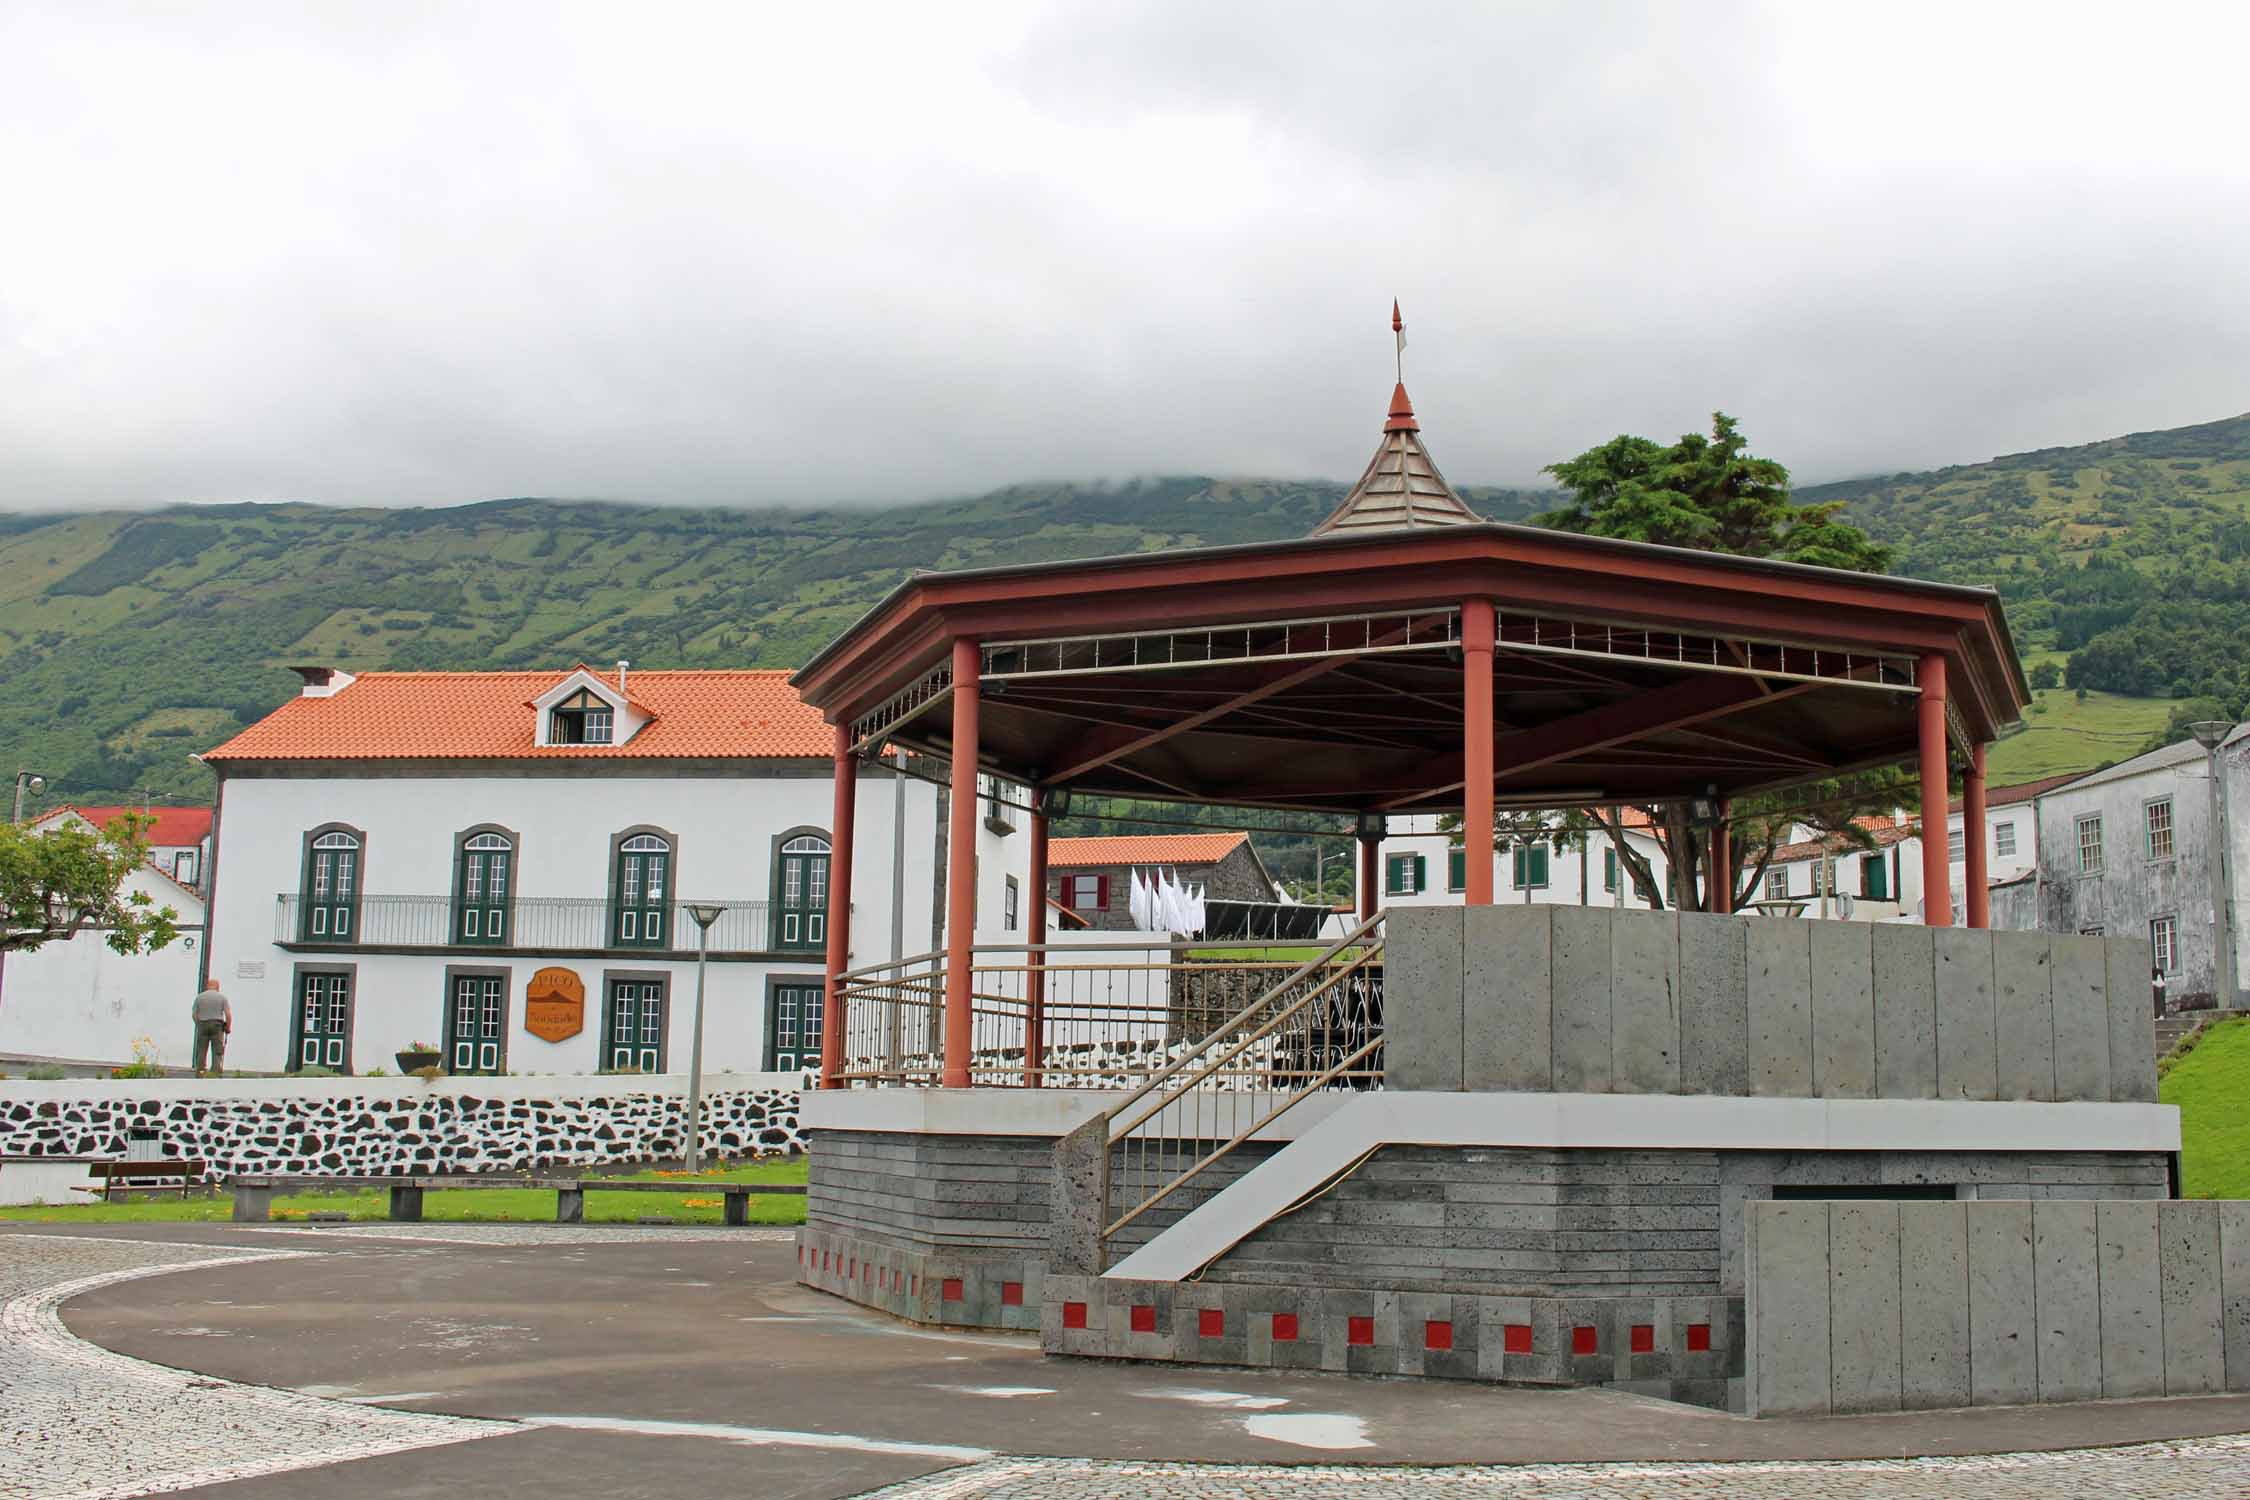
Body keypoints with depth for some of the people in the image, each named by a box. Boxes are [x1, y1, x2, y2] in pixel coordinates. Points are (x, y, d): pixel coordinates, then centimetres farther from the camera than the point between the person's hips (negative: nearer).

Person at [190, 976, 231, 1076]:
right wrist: (228, 1028, 4)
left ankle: (199, 1075, 6)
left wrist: (199, 1025, 15)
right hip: (217, 1026, -2)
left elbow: (194, 1014, 1)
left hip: (202, 1026, 2)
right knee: (218, 1053, 0)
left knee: (201, 1053, 8)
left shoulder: (199, 997, 4)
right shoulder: (222, 997, -1)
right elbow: (228, 1014, -8)